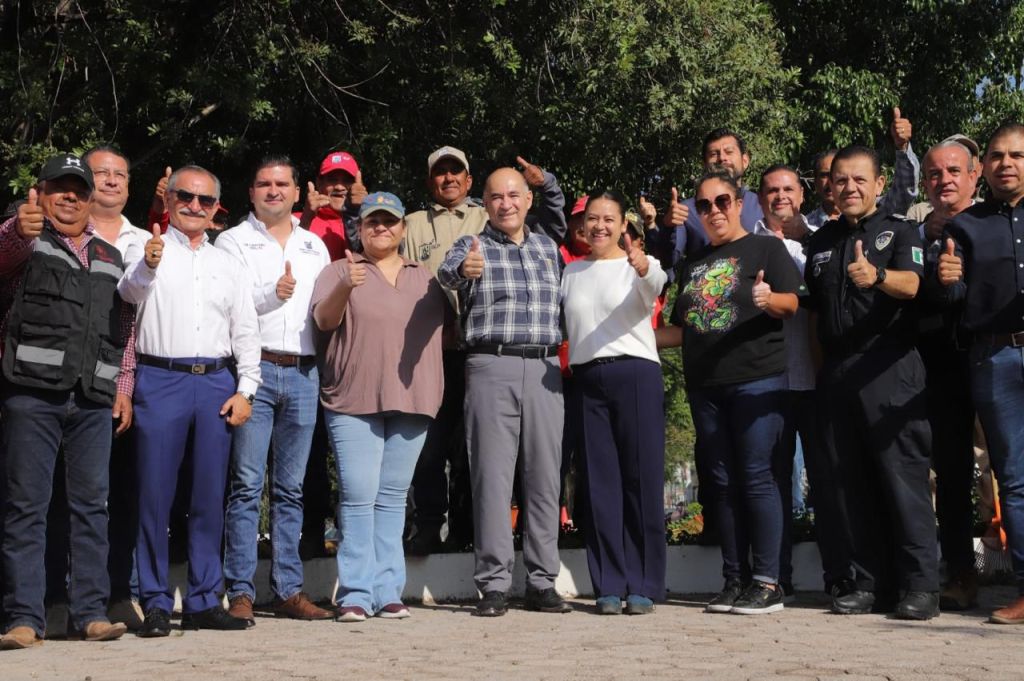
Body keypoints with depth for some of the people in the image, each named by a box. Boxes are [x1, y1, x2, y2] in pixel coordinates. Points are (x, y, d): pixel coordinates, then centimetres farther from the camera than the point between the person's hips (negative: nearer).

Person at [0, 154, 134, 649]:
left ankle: (91, 612, 8)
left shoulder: (110, 258, 21)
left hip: (94, 401, 4)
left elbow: (126, 329, 23)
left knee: (92, 505, 3)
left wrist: (123, 386, 12)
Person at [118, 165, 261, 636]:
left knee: (210, 496, 5)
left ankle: (204, 601, 12)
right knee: (155, 494, -2)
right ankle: (156, 603, 4)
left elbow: (246, 332, 15)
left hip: (216, 383, 4)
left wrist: (245, 389, 4)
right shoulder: (151, 251, 5)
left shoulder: (229, 265, 17)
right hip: (160, 380, -3)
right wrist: (148, 266, -37)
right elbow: (129, 293, -15)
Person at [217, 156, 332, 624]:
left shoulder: (315, 246, 19)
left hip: (303, 374, 4)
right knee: (247, 484, -7)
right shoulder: (233, 242, 6)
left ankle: (288, 590, 11)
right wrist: (271, 294, -20)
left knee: (291, 488, 7)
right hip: (254, 368, -4)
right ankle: (240, 592, -4)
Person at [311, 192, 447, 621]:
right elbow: (324, 320, -9)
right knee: (358, 496, -9)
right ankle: (356, 594, -7)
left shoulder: (425, 278, 18)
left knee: (393, 497, 5)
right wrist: (344, 289, -26)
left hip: (412, 400, 4)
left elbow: (446, 327, 25)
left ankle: (388, 591, 8)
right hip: (354, 399, -3)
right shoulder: (341, 271, 6)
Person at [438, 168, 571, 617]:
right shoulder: (473, 247, 4)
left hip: (544, 369, 4)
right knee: (492, 476, -5)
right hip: (491, 367, -4)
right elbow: (446, 273, -19)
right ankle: (493, 585, -1)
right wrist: (463, 269, -41)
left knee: (545, 476, 4)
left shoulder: (548, 248, 17)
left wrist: (563, 354, 13)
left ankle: (542, 583, 10)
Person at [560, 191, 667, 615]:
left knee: (642, 479, -3)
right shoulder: (571, 272, 17)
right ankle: (609, 585, 7)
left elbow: (654, 288, -20)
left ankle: (643, 586, 3)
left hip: (635, 374, -4)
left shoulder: (639, 265, 3)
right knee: (600, 484, 3)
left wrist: (645, 270, -42)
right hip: (587, 379, 4)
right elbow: (560, 323, 22)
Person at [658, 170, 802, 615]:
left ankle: (767, 583, -7)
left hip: (757, 380, -6)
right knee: (721, 482, 5)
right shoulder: (694, 264, 20)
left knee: (755, 477, -10)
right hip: (705, 386, 6)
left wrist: (769, 299, -27)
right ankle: (734, 580, 10)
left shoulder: (765, 248, 3)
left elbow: (791, 304, -7)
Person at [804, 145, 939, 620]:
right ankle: (869, 582, 11)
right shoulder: (821, 241, 17)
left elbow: (910, 284, -16)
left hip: (889, 367, -5)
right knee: (852, 480, 5)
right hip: (836, 371, 5)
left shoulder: (898, 232, 3)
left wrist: (876, 275, -37)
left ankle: (921, 585, -5)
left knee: (903, 473, -7)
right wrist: (820, 367, 9)